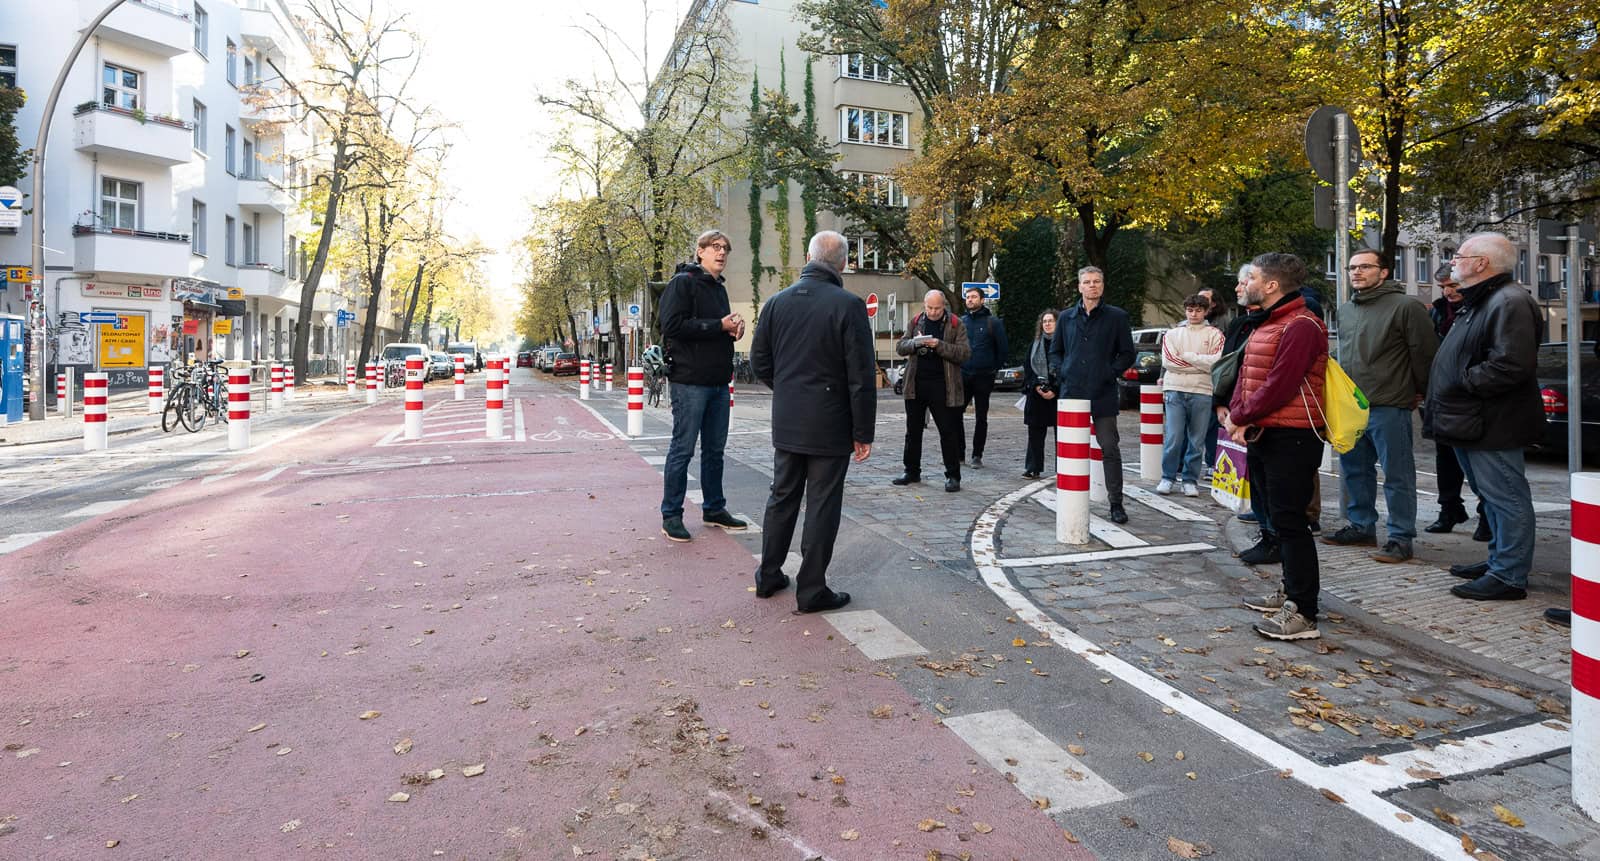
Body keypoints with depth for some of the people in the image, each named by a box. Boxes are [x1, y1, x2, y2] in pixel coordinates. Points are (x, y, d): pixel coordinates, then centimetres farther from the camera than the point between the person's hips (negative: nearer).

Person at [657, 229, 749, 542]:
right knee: (682, 449, -2)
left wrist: (735, 328, 5)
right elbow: (673, 326, -18)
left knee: (715, 449, 14)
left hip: (719, 382, 8)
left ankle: (714, 509, 24)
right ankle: (671, 515, 7)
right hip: (690, 380, -8)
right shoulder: (683, 282, -7)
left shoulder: (719, 288, 19)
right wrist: (719, 326, -16)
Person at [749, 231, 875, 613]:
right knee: (822, 506, 4)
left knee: (782, 497, 18)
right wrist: (863, 433, -6)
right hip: (830, 425, -5)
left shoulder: (777, 302, 2)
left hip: (786, 423, 5)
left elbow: (759, 361, 9)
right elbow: (862, 376, -13)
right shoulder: (849, 306, -13)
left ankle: (769, 575, 28)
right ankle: (812, 589, 11)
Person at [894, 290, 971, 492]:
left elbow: (965, 353, -9)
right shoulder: (916, 322, 10)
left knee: (948, 431, 0)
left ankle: (953, 476, 8)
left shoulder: (955, 324, -1)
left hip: (941, 385, -4)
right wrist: (915, 343, -15)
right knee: (913, 430, 12)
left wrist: (939, 345, -21)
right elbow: (900, 347, 6)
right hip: (916, 384, 4)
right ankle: (912, 471, 24)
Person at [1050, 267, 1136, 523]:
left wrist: (1111, 372, -8)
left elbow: (1127, 353, 6)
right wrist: (1061, 372, 2)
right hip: (1072, 392, 3)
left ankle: (1116, 503, 9)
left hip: (1103, 395, -2)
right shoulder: (1066, 317, 11)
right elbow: (1055, 351, 18)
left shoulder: (1117, 317, 4)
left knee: (1110, 449, 0)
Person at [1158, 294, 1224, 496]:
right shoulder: (1173, 333, 10)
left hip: (1202, 392, 0)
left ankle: (1190, 479, 15)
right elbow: (1168, 361, -4)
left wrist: (1188, 356, -7)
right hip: (1175, 390, 0)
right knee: (1173, 438, -5)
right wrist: (1201, 363, -6)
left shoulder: (1214, 334, 8)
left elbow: (1216, 362, -7)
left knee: (1196, 440, 4)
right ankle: (1168, 477, 9)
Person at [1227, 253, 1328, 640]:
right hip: (1262, 435, 10)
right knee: (1278, 517, 17)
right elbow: (1245, 376, 14)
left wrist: (1240, 417, -12)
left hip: (1291, 438, -10)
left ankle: (1302, 614, -4)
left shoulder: (1300, 326, -15)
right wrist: (1236, 416, -2)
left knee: (1290, 521, -9)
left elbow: (1279, 386, -22)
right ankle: (1291, 592, 30)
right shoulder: (1265, 325, 17)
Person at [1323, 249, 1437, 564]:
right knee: (1354, 470, 15)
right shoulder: (1345, 310, 14)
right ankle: (1361, 527, 27)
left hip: (1389, 407, -8)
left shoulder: (1405, 306, -9)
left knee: (1397, 476, -1)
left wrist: (1419, 392, 1)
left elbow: (1425, 353, -7)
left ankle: (1401, 538, 6)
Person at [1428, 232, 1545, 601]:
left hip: (1491, 426, -11)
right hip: (1472, 422, 11)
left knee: (1505, 498, -4)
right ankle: (1499, 561, 30)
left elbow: (1512, 365, -26)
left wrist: (1463, 382, -18)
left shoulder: (1509, 302, -16)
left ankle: (1509, 576, 2)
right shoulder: (1477, 302, 19)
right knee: (1493, 497, 19)